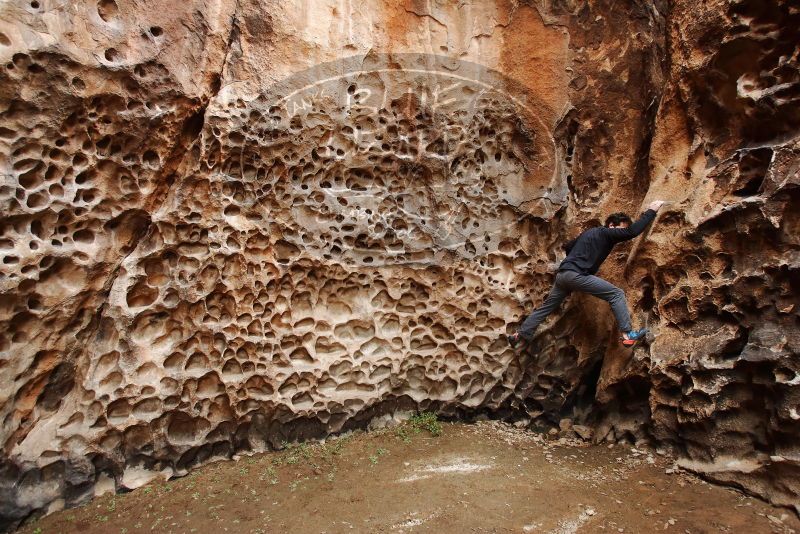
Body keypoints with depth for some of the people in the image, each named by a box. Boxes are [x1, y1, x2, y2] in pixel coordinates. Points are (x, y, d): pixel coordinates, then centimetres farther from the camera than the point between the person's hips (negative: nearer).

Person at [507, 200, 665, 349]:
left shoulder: (590, 232, 25)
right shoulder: (605, 233, 1)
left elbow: (567, 247, 31)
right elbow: (632, 232, -9)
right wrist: (651, 211, 0)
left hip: (562, 274, 9)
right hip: (576, 275, -9)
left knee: (546, 307, 18)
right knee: (616, 294, -6)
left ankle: (520, 335, 20)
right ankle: (628, 334, -12)